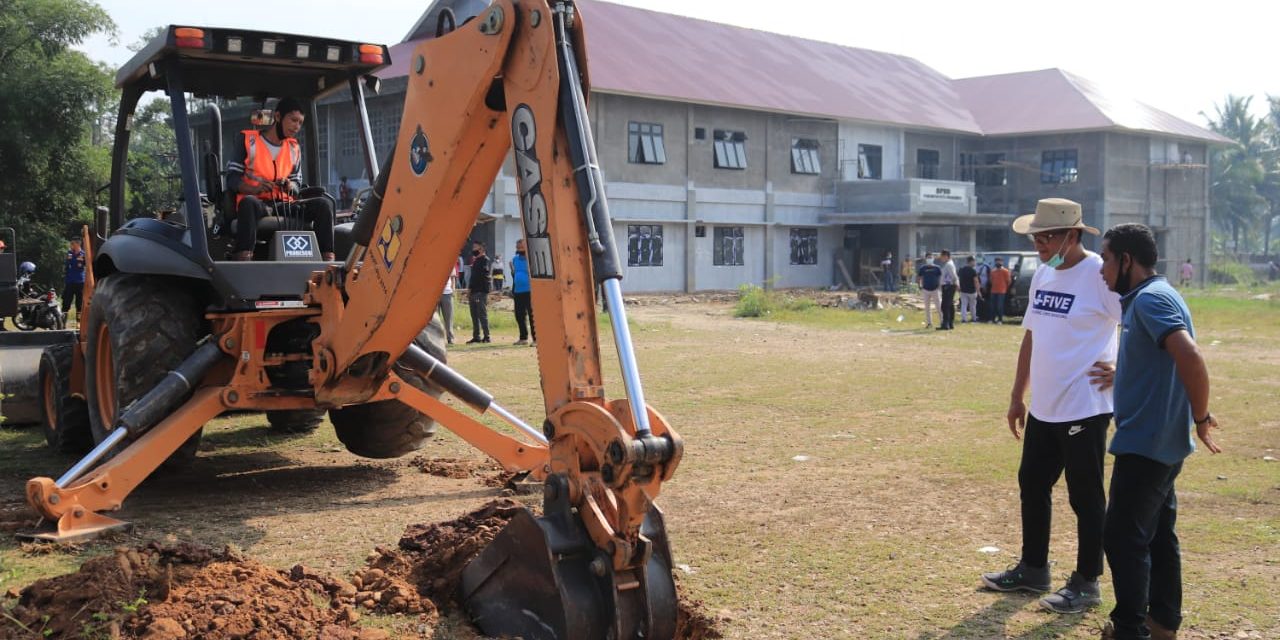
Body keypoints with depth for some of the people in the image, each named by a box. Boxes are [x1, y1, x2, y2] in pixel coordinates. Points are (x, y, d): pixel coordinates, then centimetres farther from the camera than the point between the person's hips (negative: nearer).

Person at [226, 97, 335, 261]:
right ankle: (243, 260, -52)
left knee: (323, 204, -20)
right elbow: (232, 179, -1)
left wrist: (290, 186, -5)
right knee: (248, 202, -40)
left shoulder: (294, 148, 19)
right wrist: (255, 189, -21)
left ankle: (327, 259, -32)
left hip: (284, 205, 4)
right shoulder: (249, 141, 5)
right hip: (257, 203, -4)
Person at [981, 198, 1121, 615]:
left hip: (1084, 407, -9)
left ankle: (1086, 584, 17)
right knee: (1032, 485, 17)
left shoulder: (1099, 275, -16)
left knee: (1085, 496, 3)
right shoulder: (1042, 275, 9)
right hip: (1043, 407, 9)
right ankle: (1033, 570, 33)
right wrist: (1018, 396, 18)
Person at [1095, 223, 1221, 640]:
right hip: (1160, 441, 11)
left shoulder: (1149, 299, -18)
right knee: (1158, 534, 17)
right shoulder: (1153, 296, 13)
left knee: (1124, 536, -3)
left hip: (1146, 441, -11)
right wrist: (1123, 376, 28)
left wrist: (1200, 416, -21)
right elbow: (1164, 366, 23)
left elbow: (1190, 358, -30)